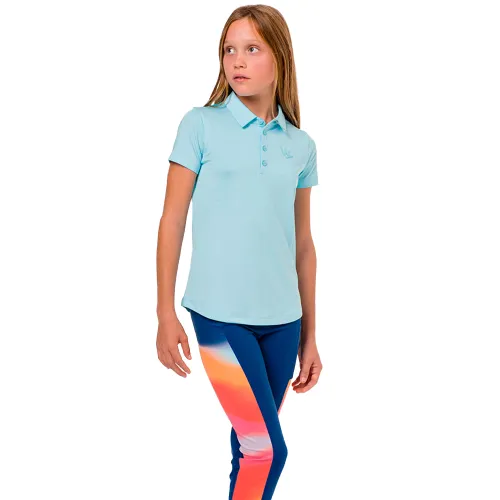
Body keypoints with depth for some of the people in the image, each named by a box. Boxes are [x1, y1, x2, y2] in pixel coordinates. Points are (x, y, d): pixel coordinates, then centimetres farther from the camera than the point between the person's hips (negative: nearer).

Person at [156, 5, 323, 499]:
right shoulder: (201, 126, -3)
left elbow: (303, 244, 11)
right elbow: (172, 221, -1)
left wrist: (309, 335, 13)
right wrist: (166, 315, -5)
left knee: (253, 445, 13)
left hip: (282, 320, 4)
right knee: (267, 450, -7)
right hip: (220, 315, -4)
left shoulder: (301, 145, 7)